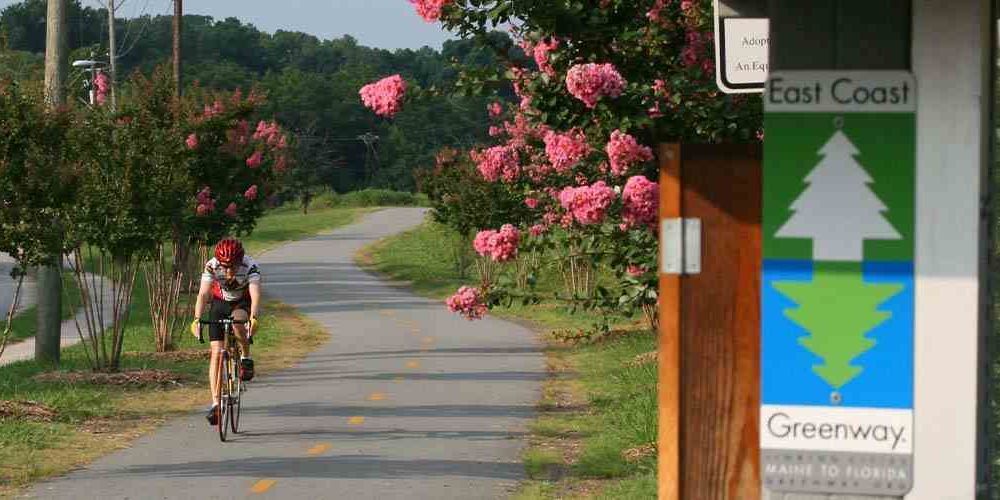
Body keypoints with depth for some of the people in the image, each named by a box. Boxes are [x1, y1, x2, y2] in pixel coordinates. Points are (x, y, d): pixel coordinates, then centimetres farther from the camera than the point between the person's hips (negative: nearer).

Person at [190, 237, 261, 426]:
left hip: (243, 303, -1)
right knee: (216, 352, -9)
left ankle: (246, 357, -9)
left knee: (237, 321, -37)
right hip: (220, 303, 1)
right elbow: (203, 294, -34)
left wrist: (253, 318, -60)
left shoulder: (250, 266, -31)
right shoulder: (211, 266, -27)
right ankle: (215, 403, -8)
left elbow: (255, 294, -42)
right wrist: (197, 319, -49)